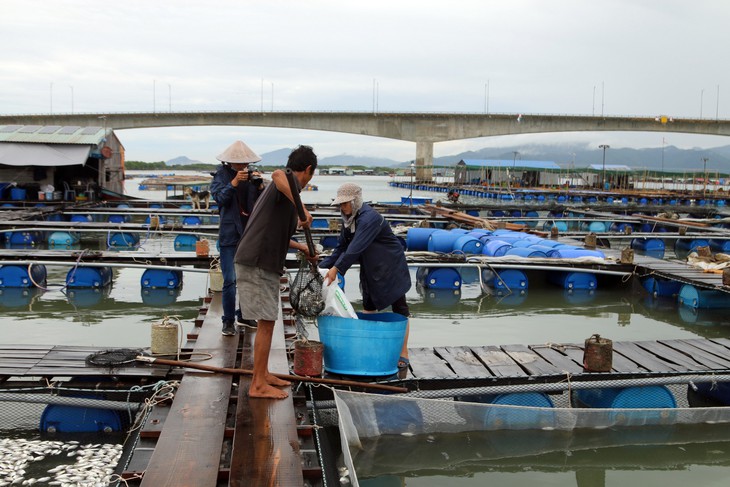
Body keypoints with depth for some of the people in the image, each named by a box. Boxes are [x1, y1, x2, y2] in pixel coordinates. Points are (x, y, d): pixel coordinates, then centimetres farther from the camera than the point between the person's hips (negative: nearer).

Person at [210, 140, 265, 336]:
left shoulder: (251, 175, 6)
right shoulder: (222, 175, -2)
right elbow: (220, 198, -16)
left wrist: (259, 186, -16)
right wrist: (234, 183, -28)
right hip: (230, 235, -4)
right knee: (230, 280, -6)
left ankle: (244, 314, 29)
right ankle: (228, 320, 3)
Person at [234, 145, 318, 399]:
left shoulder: (281, 190, 20)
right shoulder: (288, 183, -8)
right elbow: (277, 174, -37)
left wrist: (300, 247, 39)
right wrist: (301, 208, -39)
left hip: (263, 265, 10)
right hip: (257, 265, -10)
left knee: (268, 321, 18)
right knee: (266, 323, -4)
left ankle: (263, 374, 29)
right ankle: (258, 385, 4)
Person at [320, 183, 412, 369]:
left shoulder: (369, 218, -28)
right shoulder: (349, 219, -1)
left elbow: (356, 248, -38)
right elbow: (341, 247, 2)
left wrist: (336, 269, -44)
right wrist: (323, 267, -9)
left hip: (391, 267, -9)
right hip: (370, 269, 9)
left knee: (399, 308, -2)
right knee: (368, 305, 13)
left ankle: (403, 354, 2)